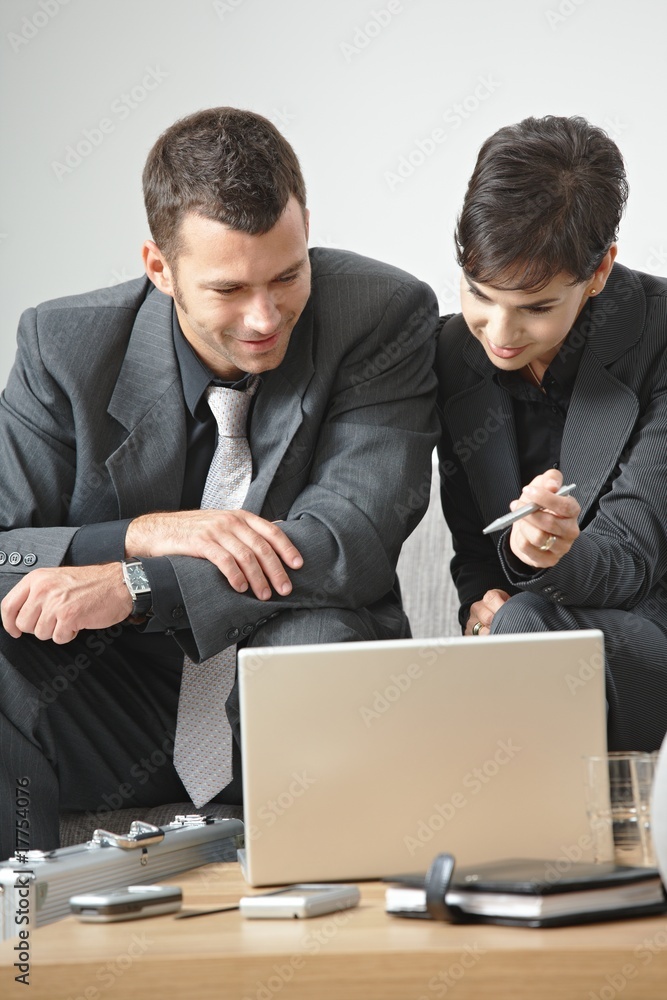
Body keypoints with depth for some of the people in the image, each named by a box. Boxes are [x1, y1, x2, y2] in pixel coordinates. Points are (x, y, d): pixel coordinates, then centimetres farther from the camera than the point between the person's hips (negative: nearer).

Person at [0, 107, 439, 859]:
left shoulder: (384, 317, -11)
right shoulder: (63, 344, -6)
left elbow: (356, 541, -20)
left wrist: (132, 586, -28)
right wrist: (144, 533, -28)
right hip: (119, 712, 2)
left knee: (322, 642, -35)